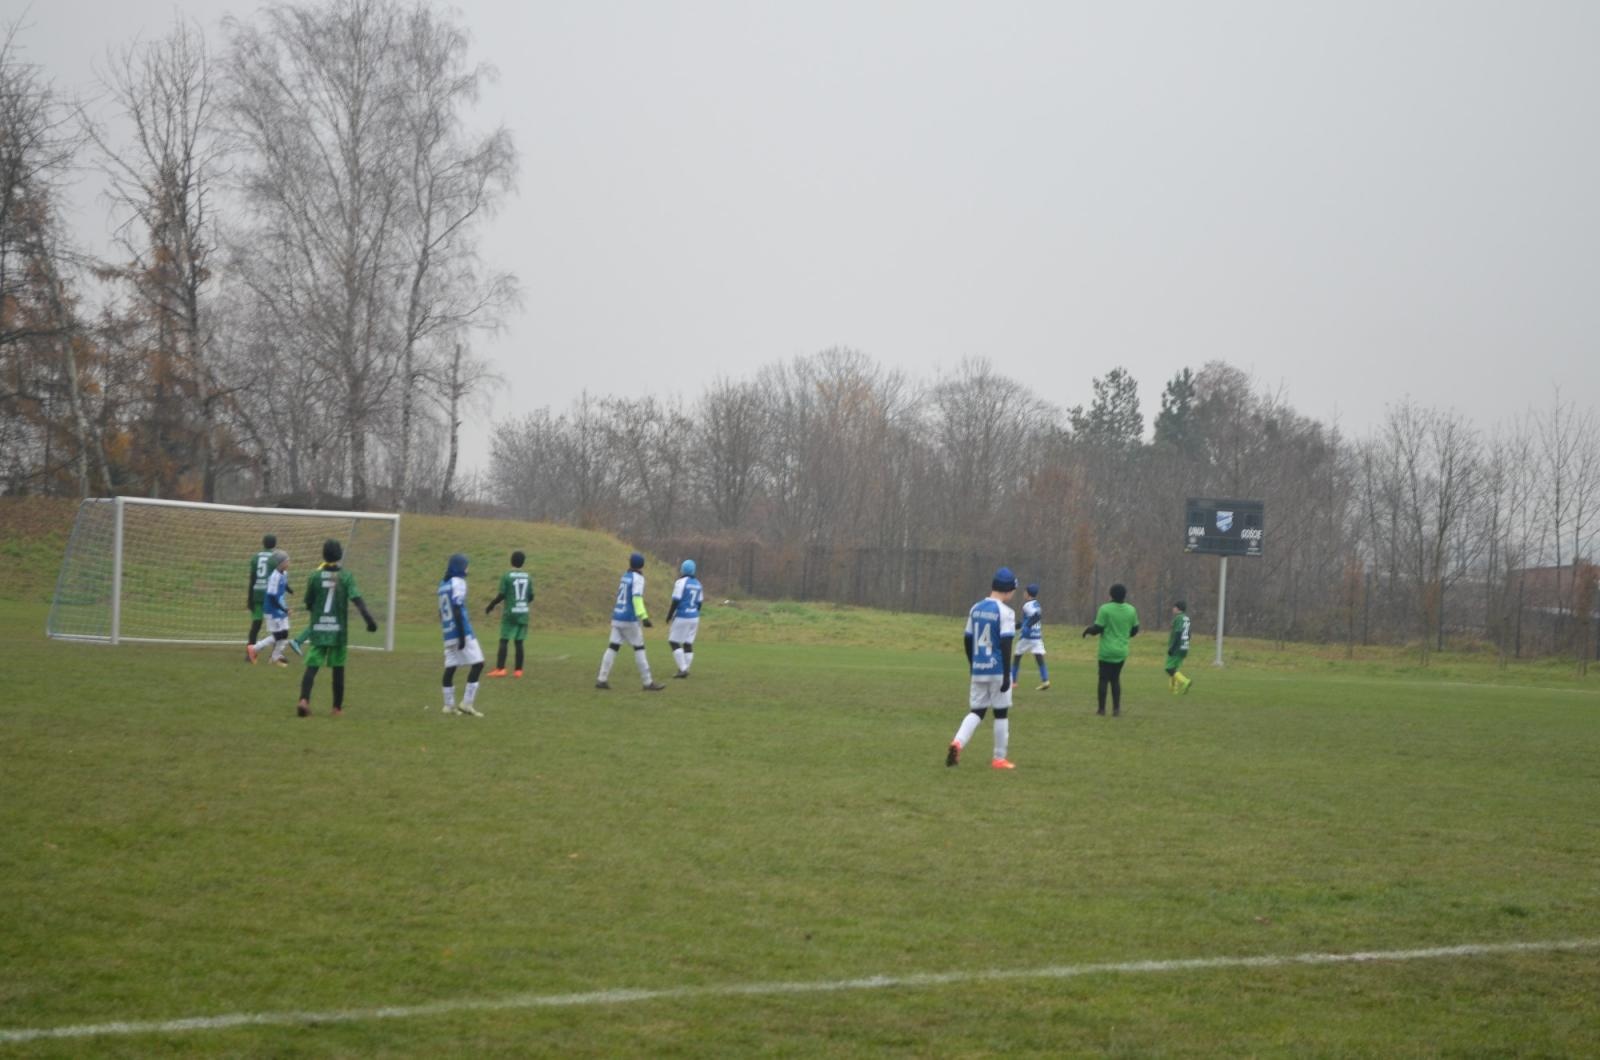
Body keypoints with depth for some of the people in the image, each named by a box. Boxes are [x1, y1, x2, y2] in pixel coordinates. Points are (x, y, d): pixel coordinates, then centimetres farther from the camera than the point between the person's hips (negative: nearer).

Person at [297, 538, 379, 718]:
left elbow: (308, 604, 5)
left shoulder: (315, 577, -1)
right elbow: (357, 599, -17)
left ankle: (304, 700, -26)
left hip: (318, 630, 0)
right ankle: (337, 707, 17)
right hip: (338, 631, 0)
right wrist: (369, 619, -21)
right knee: (338, 668, 11)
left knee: (312, 666, -3)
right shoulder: (346, 577, -4)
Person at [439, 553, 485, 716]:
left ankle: (449, 705, 8)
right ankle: (466, 703, -10)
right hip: (461, 631, -8)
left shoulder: (443, 584, 13)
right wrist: (462, 635, -18)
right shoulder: (458, 583, -11)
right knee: (477, 663, -5)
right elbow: (457, 610, -17)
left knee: (450, 667, 9)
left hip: (448, 633, 8)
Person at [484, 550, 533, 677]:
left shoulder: (506, 576, -9)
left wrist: (490, 606, 4)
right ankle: (518, 670, 6)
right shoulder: (528, 577, 5)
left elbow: (501, 595, -11)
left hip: (510, 613, -4)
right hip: (523, 614, 4)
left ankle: (500, 668, -8)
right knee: (519, 642, 7)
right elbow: (531, 597, 9)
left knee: (503, 641, -1)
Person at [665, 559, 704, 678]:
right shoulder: (697, 584, 9)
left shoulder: (681, 582, -13)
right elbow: (699, 603, 13)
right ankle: (685, 670, 8)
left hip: (681, 617, -7)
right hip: (694, 618, 7)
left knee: (674, 642, 0)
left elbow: (675, 602, -15)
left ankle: (683, 669, -8)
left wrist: (669, 617, -6)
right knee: (688, 644, 10)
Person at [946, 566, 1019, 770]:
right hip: (997, 670, -5)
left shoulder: (976, 609, 7)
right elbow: (1005, 644, -17)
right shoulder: (1005, 612, -12)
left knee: (976, 711, 11)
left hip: (978, 669, 5)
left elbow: (967, 639, 12)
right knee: (1001, 713, 7)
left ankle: (957, 743, -15)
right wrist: (1007, 675, -16)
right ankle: (999, 758, 12)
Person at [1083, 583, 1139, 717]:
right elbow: (1134, 631, 11)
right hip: (1122, 651, 4)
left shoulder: (1105, 609, -13)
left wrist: (1087, 629, 8)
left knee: (1104, 679, 5)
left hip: (1107, 651, -4)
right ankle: (1116, 709, 8)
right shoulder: (1131, 610, 2)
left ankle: (1102, 709, 7)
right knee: (1115, 679, 13)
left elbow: (1097, 629, -13)